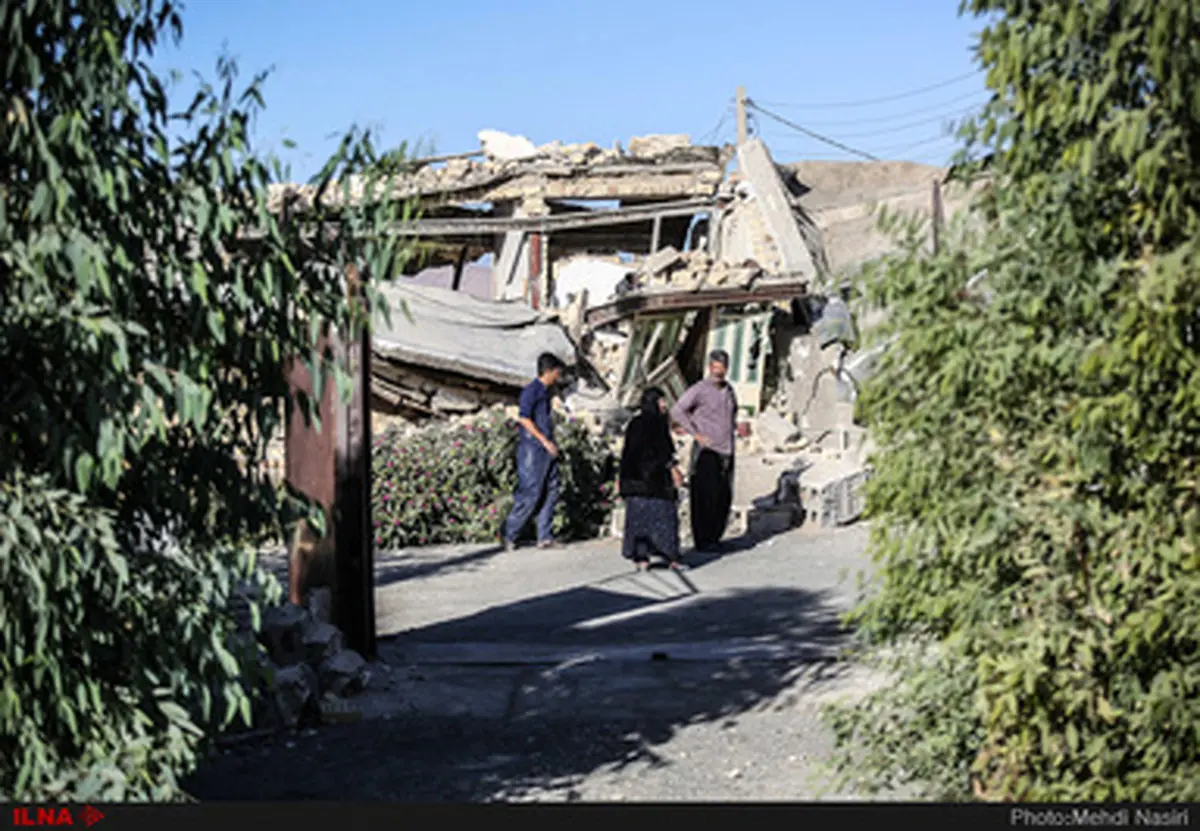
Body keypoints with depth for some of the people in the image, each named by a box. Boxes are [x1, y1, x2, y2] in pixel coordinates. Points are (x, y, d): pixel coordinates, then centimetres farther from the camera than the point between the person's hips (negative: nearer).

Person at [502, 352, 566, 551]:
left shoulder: (546, 392, 17)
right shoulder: (531, 390, -10)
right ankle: (509, 534, 2)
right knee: (531, 494, -8)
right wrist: (545, 441, -17)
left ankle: (545, 538, 9)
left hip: (548, 449, 9)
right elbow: (524, 419, -16)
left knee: (551, 493, 6)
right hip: (533, 448, -9)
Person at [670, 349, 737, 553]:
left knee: (724, 498, 7)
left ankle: (714, 537, 18)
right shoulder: (699, 389, -8)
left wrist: (737, 427, 12)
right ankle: (702, 541, -1)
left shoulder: (729, 389, 14)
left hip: (726, 452, 7)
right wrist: (696, 435, -14)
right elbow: (677, 411, -13)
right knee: (706, 498, -7)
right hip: (707, 452, -6)